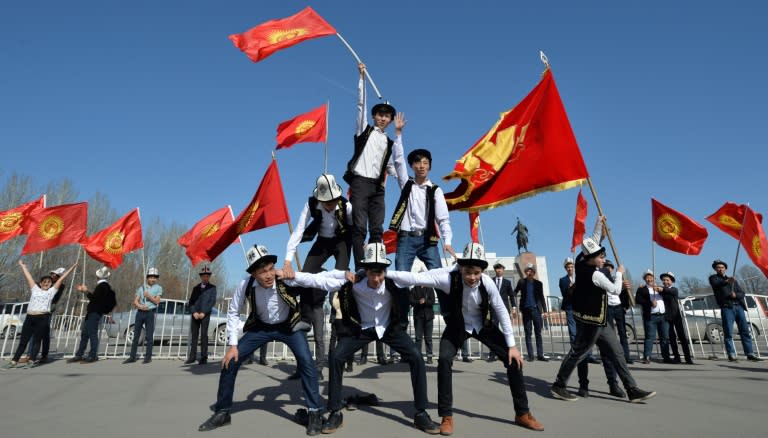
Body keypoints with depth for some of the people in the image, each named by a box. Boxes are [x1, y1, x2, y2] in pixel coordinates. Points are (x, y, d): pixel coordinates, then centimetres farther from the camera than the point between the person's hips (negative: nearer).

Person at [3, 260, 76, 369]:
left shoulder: (52, 291, 13)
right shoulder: (35, 289, 20)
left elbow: (61, 278, 12)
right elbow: (28, 276, 26)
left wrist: (71, 268, 12)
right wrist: (22, 266, 33)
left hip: (43, 318, -3)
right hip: (29, 317, 3)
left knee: (37, 339, -1)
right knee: (23, 340, 5)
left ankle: (32, 360, 4)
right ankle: (14, 361, 10)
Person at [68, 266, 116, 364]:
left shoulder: (103, 285, -14)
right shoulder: (102, 285, 17)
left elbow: (94, 298, -20)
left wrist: (85, 291, -10)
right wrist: (84, 291, 28)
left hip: (95, 313, -10)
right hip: (91, 312, 10)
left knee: (92, 334, -6)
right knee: (84, 334, 13)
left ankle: (93, 356, 0)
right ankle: (79, 355, 19)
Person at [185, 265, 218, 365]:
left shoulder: (212, 287, 4)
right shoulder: (196, 288, 14)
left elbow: (212, 301, -5)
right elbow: (191, 301, 9)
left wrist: (203, 313, -12)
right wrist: (194, 312, -7)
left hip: (205, 314, -3)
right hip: (195, 314, 3)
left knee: (204, 335, -5)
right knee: (194, 336, 3)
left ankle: (204, 357, -2)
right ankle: (192, 357, 8)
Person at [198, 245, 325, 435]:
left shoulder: (286, 279, -33)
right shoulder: (246, 284, -24)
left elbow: (319, 279, -31)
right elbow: (233, 312, -9)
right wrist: (233, 345, -12)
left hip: (288, 325, -3)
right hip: (260, 326, 3)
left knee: (306, 361, -23)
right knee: (230, 361, -3)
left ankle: (315, 412, -5)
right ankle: (222, 412, 19)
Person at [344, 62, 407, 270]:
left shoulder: (389, 142, 22)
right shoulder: (365, 130, 14)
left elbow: (398, 160, 8)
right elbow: (361, 104, 6)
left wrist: (398, 133, 6)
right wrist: (362, 77, 2)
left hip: (377, 186, 4)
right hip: (360, 182, -4)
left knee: (377, 229, -2)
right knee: (359, 228, -12)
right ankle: (360, 270, -14)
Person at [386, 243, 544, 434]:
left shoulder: (487, 282, -29)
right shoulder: (449, 278, -35)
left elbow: (502, 312, -17)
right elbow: (415, 278, -41)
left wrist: (512, 345, -13)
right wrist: (384, 273, -49)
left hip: (483, 325, 2)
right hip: (457, 325, -1)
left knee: (513, 359, -6)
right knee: (444, 360, -23)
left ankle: (523, 414, 15)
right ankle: (446, 417, -5)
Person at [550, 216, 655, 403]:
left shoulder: (581, 263, 1)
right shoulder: (596, 275, -21)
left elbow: (594, 243, 15)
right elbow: (616, 290, -11)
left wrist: (599, 224, 15)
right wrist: (619, 273, 5)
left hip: (597, 322, 9)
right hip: (591, 322, -9)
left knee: (616, 353, 10)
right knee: (577, 353, 0)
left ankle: (632, 390, 15)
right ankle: (558, 386, 11)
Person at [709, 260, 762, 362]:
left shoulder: (733, 280, 23)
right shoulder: (713, 278, 9)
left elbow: (742, 293, 14)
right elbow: (716, 283, -15)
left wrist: (735, 295, -8)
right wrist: (726, 281, -33)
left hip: (738, 306, 5)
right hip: (726, 308, -4)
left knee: (745, 331, 3)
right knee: (728, 333, -7)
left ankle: (750, 354, 8)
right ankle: (731, 355, -6)